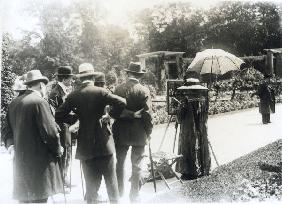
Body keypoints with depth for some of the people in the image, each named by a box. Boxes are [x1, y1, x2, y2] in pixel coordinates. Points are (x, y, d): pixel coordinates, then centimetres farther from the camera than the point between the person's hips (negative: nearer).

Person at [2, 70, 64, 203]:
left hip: (20, 161, 7)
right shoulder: (39, 102, -14)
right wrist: (58, 150, -1)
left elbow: (9, 130, 16)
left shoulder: (14, 103, 9)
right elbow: (50, 132, -15)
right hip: (39, 160, -7)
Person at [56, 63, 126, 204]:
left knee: (91, 182, 11)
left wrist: (75, 118, 11)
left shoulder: (73, 96, 0)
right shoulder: (100, 92, -8)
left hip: (85, 146, 3)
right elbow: (122, 103, -14)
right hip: (103, 144, -2)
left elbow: (58, 116, -2)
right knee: (110, 179, 10)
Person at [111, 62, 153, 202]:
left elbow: (112, 112, -2)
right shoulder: (143, 91, -11)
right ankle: (134, 195, 17)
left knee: (119, 163, 16)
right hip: (139, 134, -2)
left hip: (120, 133, 2)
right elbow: (147, 114, -13)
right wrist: (148, 132, -2)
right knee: (136, 166, 9)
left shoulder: (118, 89, -5)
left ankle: (118, 193, 27)